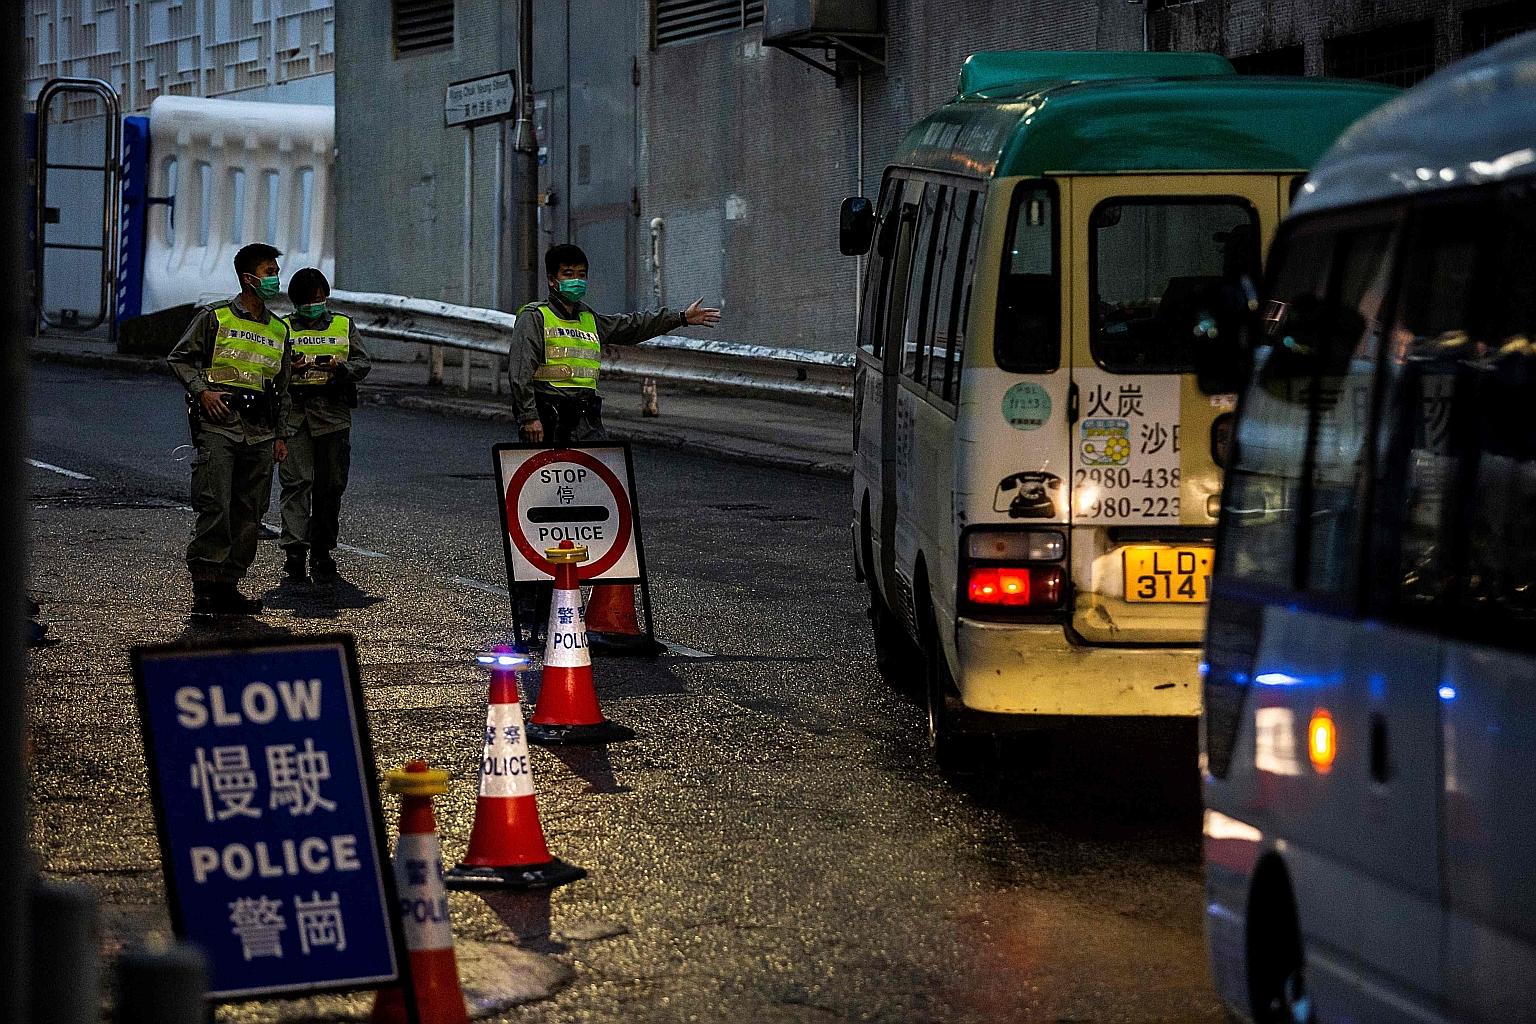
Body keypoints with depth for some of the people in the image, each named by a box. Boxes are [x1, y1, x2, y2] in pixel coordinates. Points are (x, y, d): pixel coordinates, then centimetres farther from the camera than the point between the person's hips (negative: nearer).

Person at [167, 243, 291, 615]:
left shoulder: (279, 330, 18)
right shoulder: (215, 318, 1)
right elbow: (179, 358, 4)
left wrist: (281, 436, 18)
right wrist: (202, 391, -11)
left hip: (260, 433, 6)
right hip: (219, 425, -6)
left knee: (249, 514, 3)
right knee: (214, 508, -12)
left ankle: (229, 587, 9)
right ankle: (205, 588, -11)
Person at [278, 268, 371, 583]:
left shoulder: (344, 326, 16)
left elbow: (363, 363, 8)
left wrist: (341, 367, -12)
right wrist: (289, 366, -13)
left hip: (333, 415, 1)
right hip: (294, 415, -1)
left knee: (330, 486, 3)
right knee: (296, 481, -11)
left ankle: (322, 554, 12)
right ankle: (294, 552, -17)